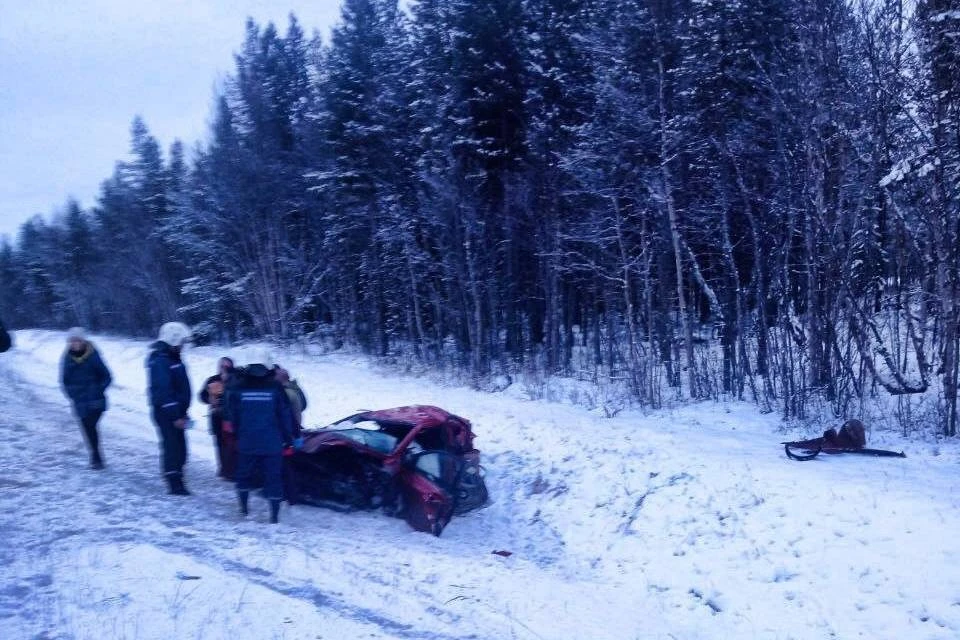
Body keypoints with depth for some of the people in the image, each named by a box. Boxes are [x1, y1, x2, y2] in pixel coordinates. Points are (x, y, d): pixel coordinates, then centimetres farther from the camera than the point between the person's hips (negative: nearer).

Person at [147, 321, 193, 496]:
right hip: (167, 413, -10)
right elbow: (163, 391, -23)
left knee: (178, 447, 13)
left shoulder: (173, 357, 14)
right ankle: (175, 484, -1)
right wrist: (175, 416, -23)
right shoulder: (159, 361, -17)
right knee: (173, 447, -7)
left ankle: (176, 481, 21)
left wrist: (182, 412, 21)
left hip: (176, 412, 10)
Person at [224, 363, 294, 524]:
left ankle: (244, 508, 28)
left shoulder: (237, 388, -2)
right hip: (272, 444, -1)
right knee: (273, 477, 4)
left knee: (244, 475, 20)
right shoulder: (275, 388, -5)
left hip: (246, 443, 1)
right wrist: (287, 438, 9)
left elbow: (232, 417, 6)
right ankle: (275, 515, 3)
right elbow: (285, 416, -1)